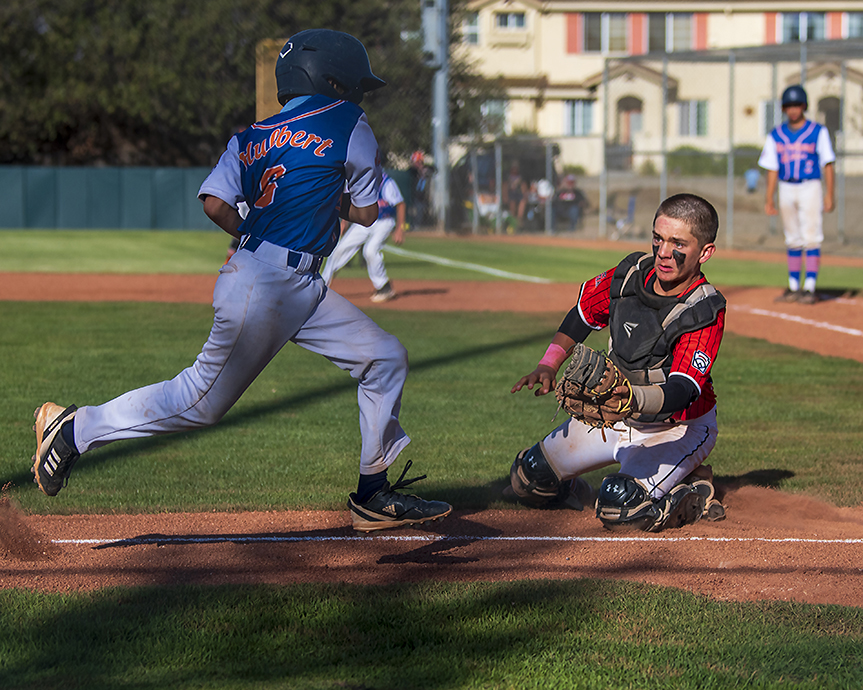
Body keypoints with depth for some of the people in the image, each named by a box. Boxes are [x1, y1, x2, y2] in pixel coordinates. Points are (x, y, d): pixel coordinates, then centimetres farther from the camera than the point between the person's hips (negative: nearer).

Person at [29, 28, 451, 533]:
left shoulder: (251, 139, 13)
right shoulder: (347, 123, -3)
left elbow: (215, 203, -2)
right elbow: (366, 213, 2)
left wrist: (254, 234, 12)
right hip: (263, 287, -9)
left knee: (386, 359, 8)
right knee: (203, 401, 1)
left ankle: (375, 497, 11)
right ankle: (76, 428, 10)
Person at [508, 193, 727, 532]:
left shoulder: (705, 311, -29)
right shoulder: (631, 273, -12)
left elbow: (680, 393, -39)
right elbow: (584, 311, 9)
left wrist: (632, 398, -57)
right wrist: (548, 366, -1)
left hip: (677, 429, -6)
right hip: (616, 417, 6)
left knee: (619, 509, -28)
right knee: (528, 478, 1)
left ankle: (693, 494, -1)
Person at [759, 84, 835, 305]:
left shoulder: (818, 132, -1)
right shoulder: (776, 135, 8)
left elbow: (828, 165, -3)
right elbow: (772, 169, 10)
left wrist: (829, 194, -11)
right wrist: (769, 200, 5)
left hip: (810, 188, -4)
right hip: (786, 189, 4)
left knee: (811, 239, -8)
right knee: (793, 240, 9)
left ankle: (809, 288, -8)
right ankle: (794, 288, 13)